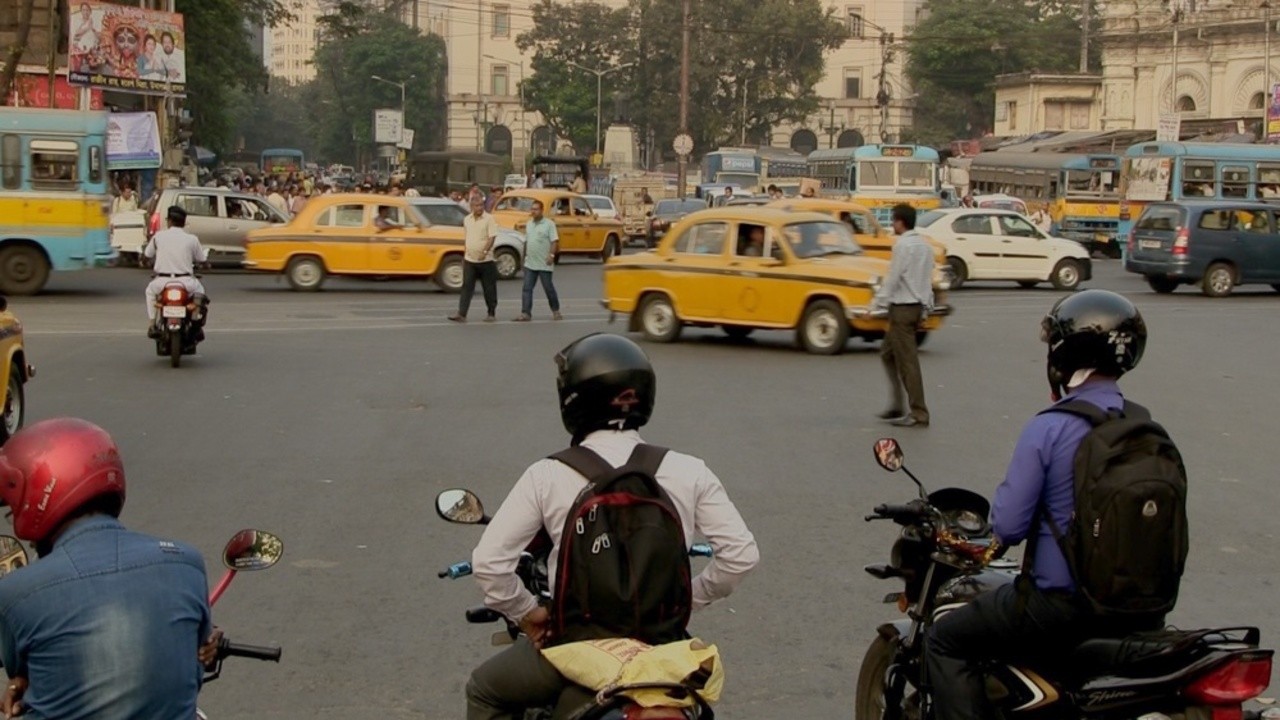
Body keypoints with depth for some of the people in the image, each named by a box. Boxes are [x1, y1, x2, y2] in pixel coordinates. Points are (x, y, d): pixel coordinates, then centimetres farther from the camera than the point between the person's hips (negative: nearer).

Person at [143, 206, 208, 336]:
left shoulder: (159, 236, 1)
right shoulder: (192, 239, -1)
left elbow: (146, 255, 10)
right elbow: (202, 260, 9)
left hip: (162, 282, 1)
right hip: (186, 283, 0)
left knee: (150, 291, 34)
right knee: (199, 289, 32)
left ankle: (151, 325, 23)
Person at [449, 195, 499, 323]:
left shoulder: (489, 219, -8)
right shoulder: (467, 220, 9)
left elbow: (492, 237, -14)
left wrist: (484, 252, -26)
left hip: (486, 260, -4)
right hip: (469, 260, 4)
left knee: (489, 288, 5)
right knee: (467, 287, -3)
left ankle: (491, 313, 16)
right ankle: (461, 314, -9)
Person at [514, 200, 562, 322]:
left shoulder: (549, 224, -6)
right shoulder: (529, 224, 13)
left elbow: (555, 241, -12)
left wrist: (551, 255, -23)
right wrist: (525, 255, 16)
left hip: (544, 264, -5)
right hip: (530, 264, 5)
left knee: (549, 288, 4)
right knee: (526, 289, -2)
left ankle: (556, 311, 20)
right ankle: (525, 314, -4)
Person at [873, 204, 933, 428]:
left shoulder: (903, 245, -15)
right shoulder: (925, 245, 12)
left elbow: (893, 278, -16)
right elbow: (928, 279, 14)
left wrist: (879, 304, -10)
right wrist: (926, 306, 17)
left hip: (902, 308, -9)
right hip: (919, 306, 9)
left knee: (907, 361, -4)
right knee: (888, 353, 18)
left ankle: (919, 414, -2)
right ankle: (896, 405, 17)